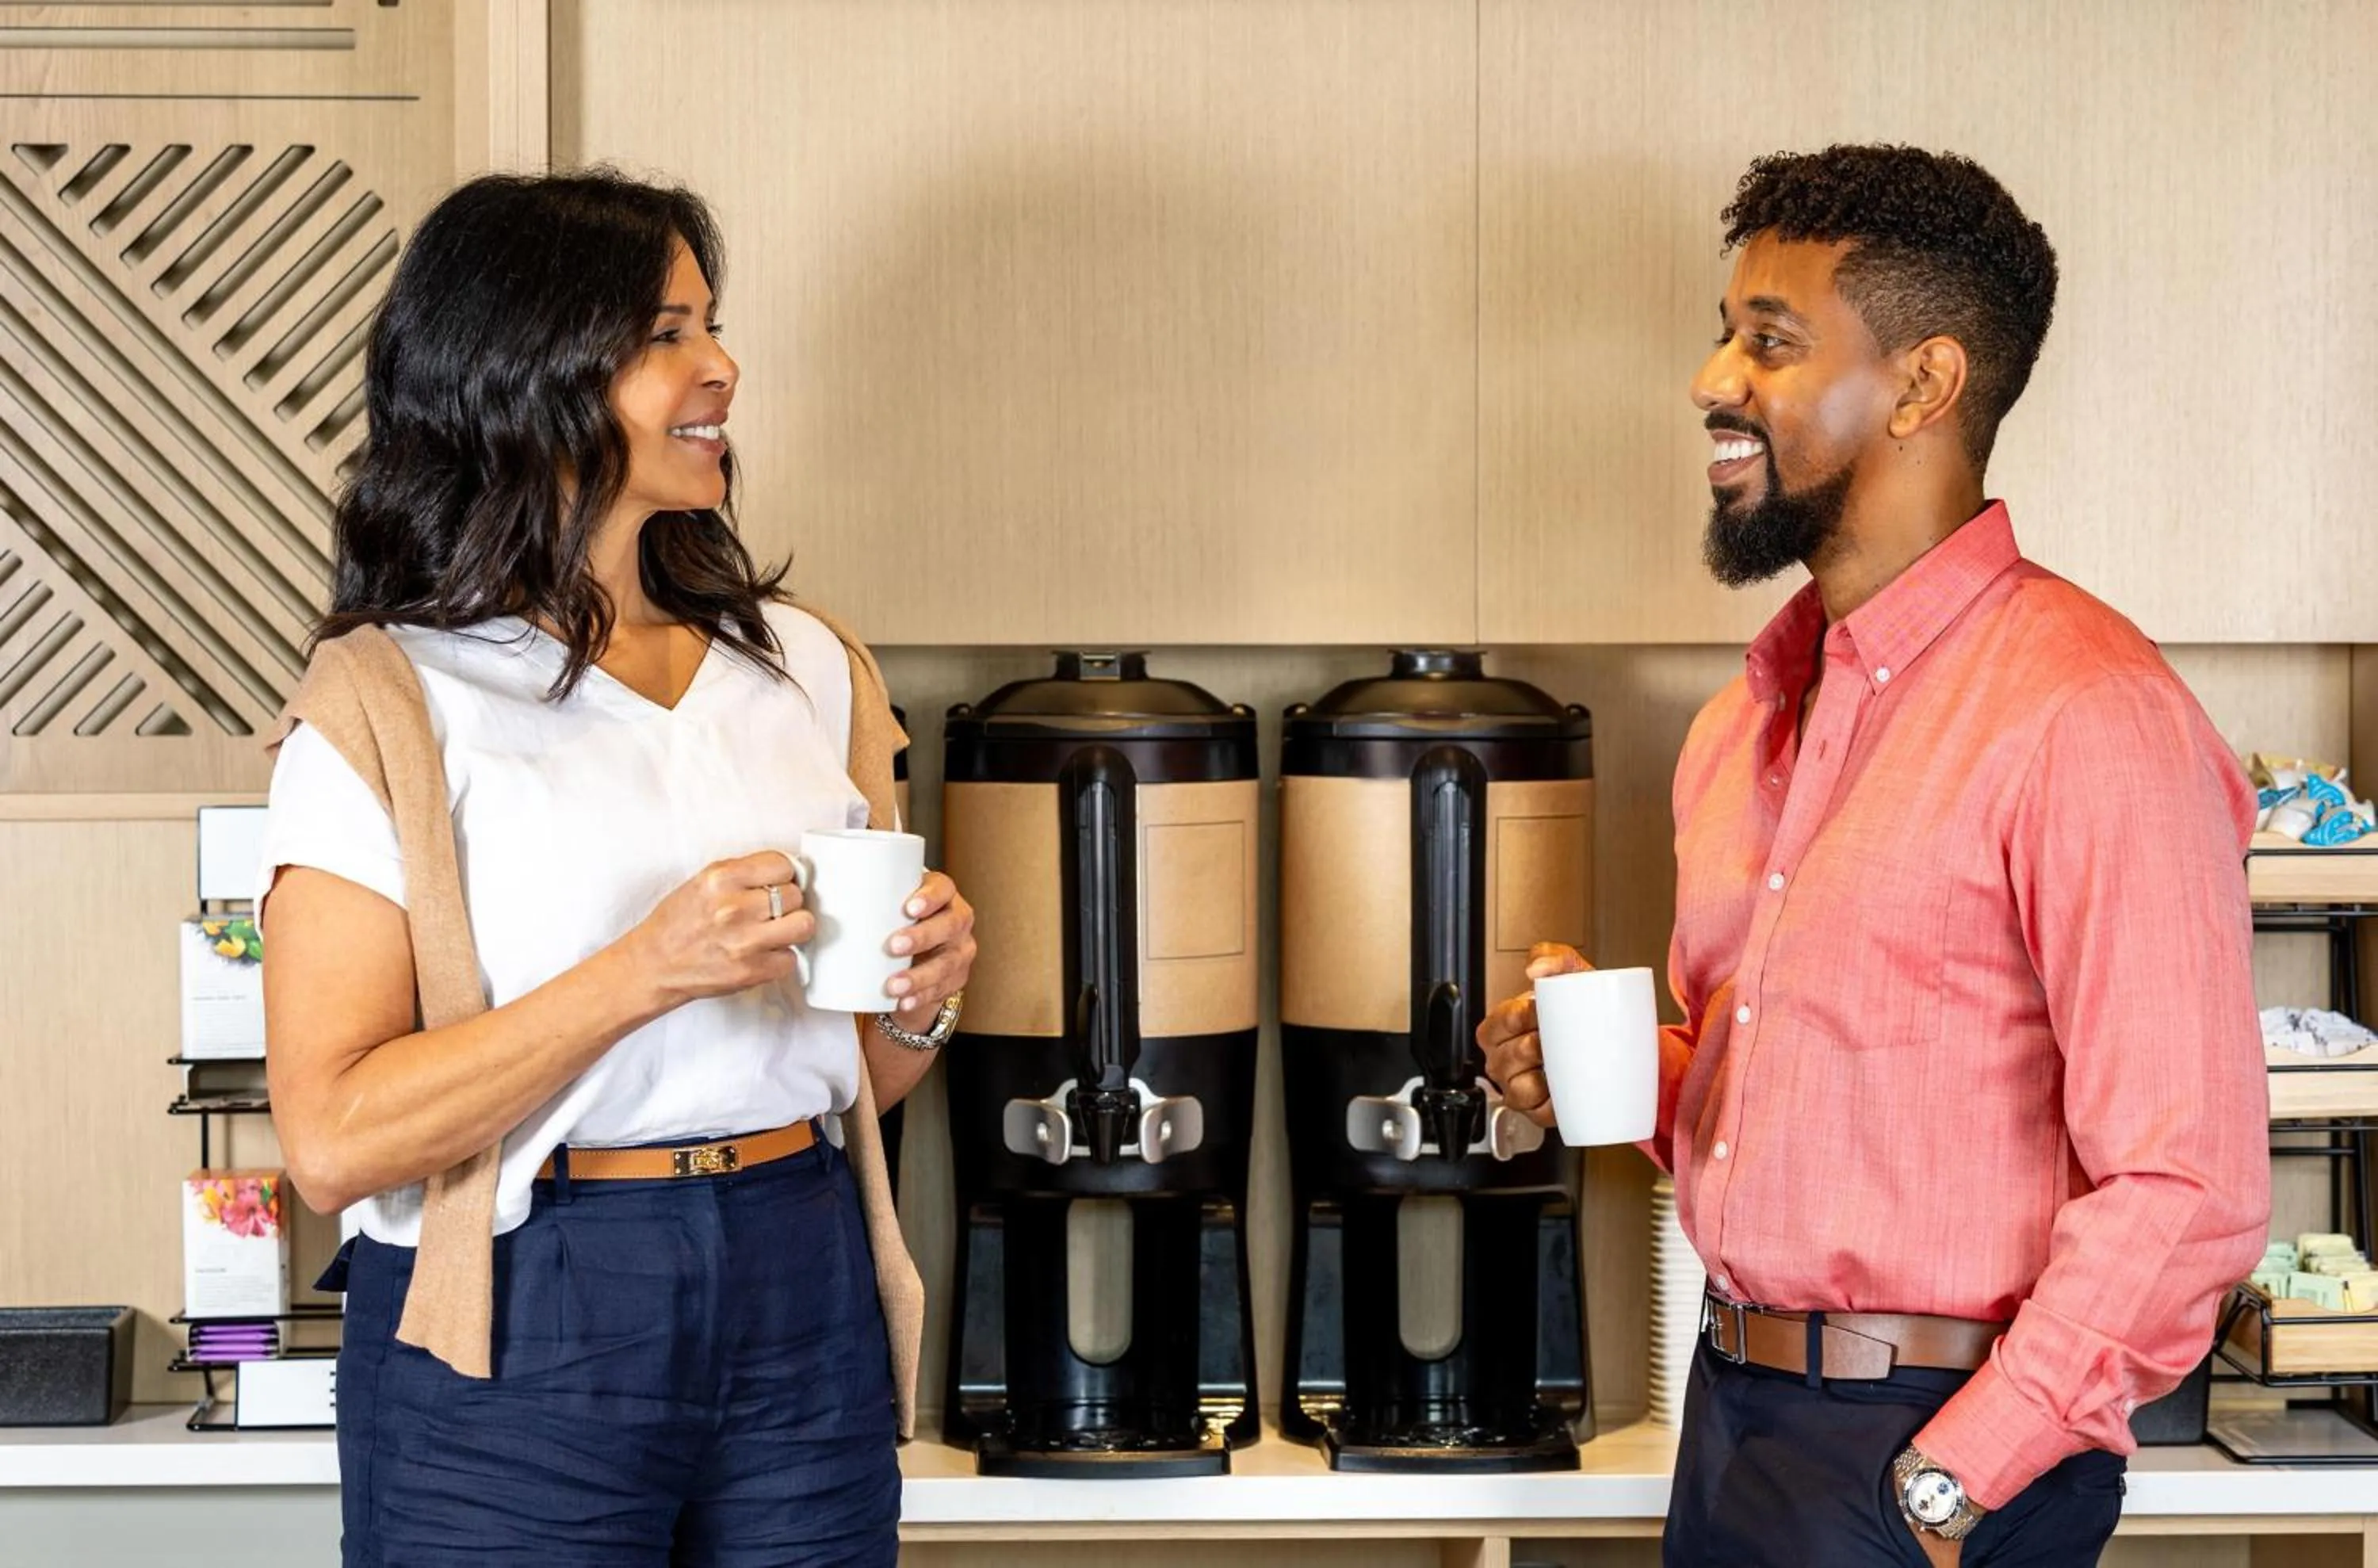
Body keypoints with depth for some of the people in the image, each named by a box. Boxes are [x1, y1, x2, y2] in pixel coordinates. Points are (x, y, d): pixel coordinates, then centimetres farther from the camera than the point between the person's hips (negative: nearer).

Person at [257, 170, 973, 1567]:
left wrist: (922, 999, -3)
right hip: (519, 1343, -5)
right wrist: (646, 971, -22)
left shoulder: (804, 669, 11)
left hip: (805, 1296, 5)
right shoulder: (389, 704, -6)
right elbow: (336, 1137, -15)